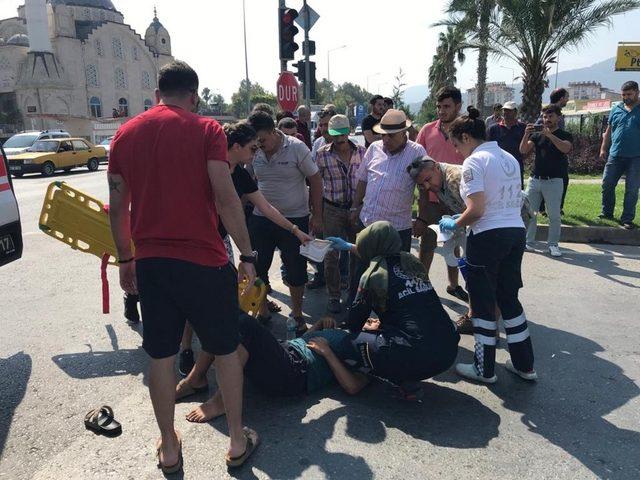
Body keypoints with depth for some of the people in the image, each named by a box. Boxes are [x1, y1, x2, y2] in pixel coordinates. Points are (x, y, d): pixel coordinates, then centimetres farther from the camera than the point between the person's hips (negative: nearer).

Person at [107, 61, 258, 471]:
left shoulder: (126, 134, 8)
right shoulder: (206, 130, -5)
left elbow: (118, 208, 8)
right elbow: (226, 199, -14)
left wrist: (126, 259, 18)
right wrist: (247, 256, -7)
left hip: (149, 262, 4)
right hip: (203, 260, -4)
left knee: (161, 355, 14)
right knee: (227, 349, 13)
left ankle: (169, 449, 28)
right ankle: (238, 441, 24)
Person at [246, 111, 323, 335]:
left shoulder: (297, 148, -12)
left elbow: (315, 180, -6)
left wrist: (317, 215, -8)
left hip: (295, 219, -3)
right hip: (260, 219, 3)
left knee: (296, 269, 6)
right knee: (257, 268, 10)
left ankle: (297, 314, 27)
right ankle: (262, 311, 31)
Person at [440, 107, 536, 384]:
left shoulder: (474, 162, -12)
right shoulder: (509, 158, 13)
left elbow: (476, 210, -20)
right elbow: (516, 201, 16)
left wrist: (454, 224, -3)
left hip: (488, 236, -8)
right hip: (517, 232, 8)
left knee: (483, 302, 6)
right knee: (509, 297, 18)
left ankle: (484, 369, 18)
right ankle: (524, 365, 26)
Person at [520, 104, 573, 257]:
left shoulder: (565, 135, 4)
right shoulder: (537, 135, 12)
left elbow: (565, 148, -19)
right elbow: (523, 150, -2)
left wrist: (550, 135, -26)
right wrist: (526, 135, -18)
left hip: (553, 181, -3)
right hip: (535, 179, 3)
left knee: (554, 215, -3)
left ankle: (553, 244, 5)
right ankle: (528, 241, 10)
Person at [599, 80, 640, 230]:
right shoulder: (616, 109, 10)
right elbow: (609, 130, 15)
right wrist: (603, 148, 9)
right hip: (615, 155, 3)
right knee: (607, 184, 5)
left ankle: (627, 219, 8)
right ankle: (607, 212, 23)